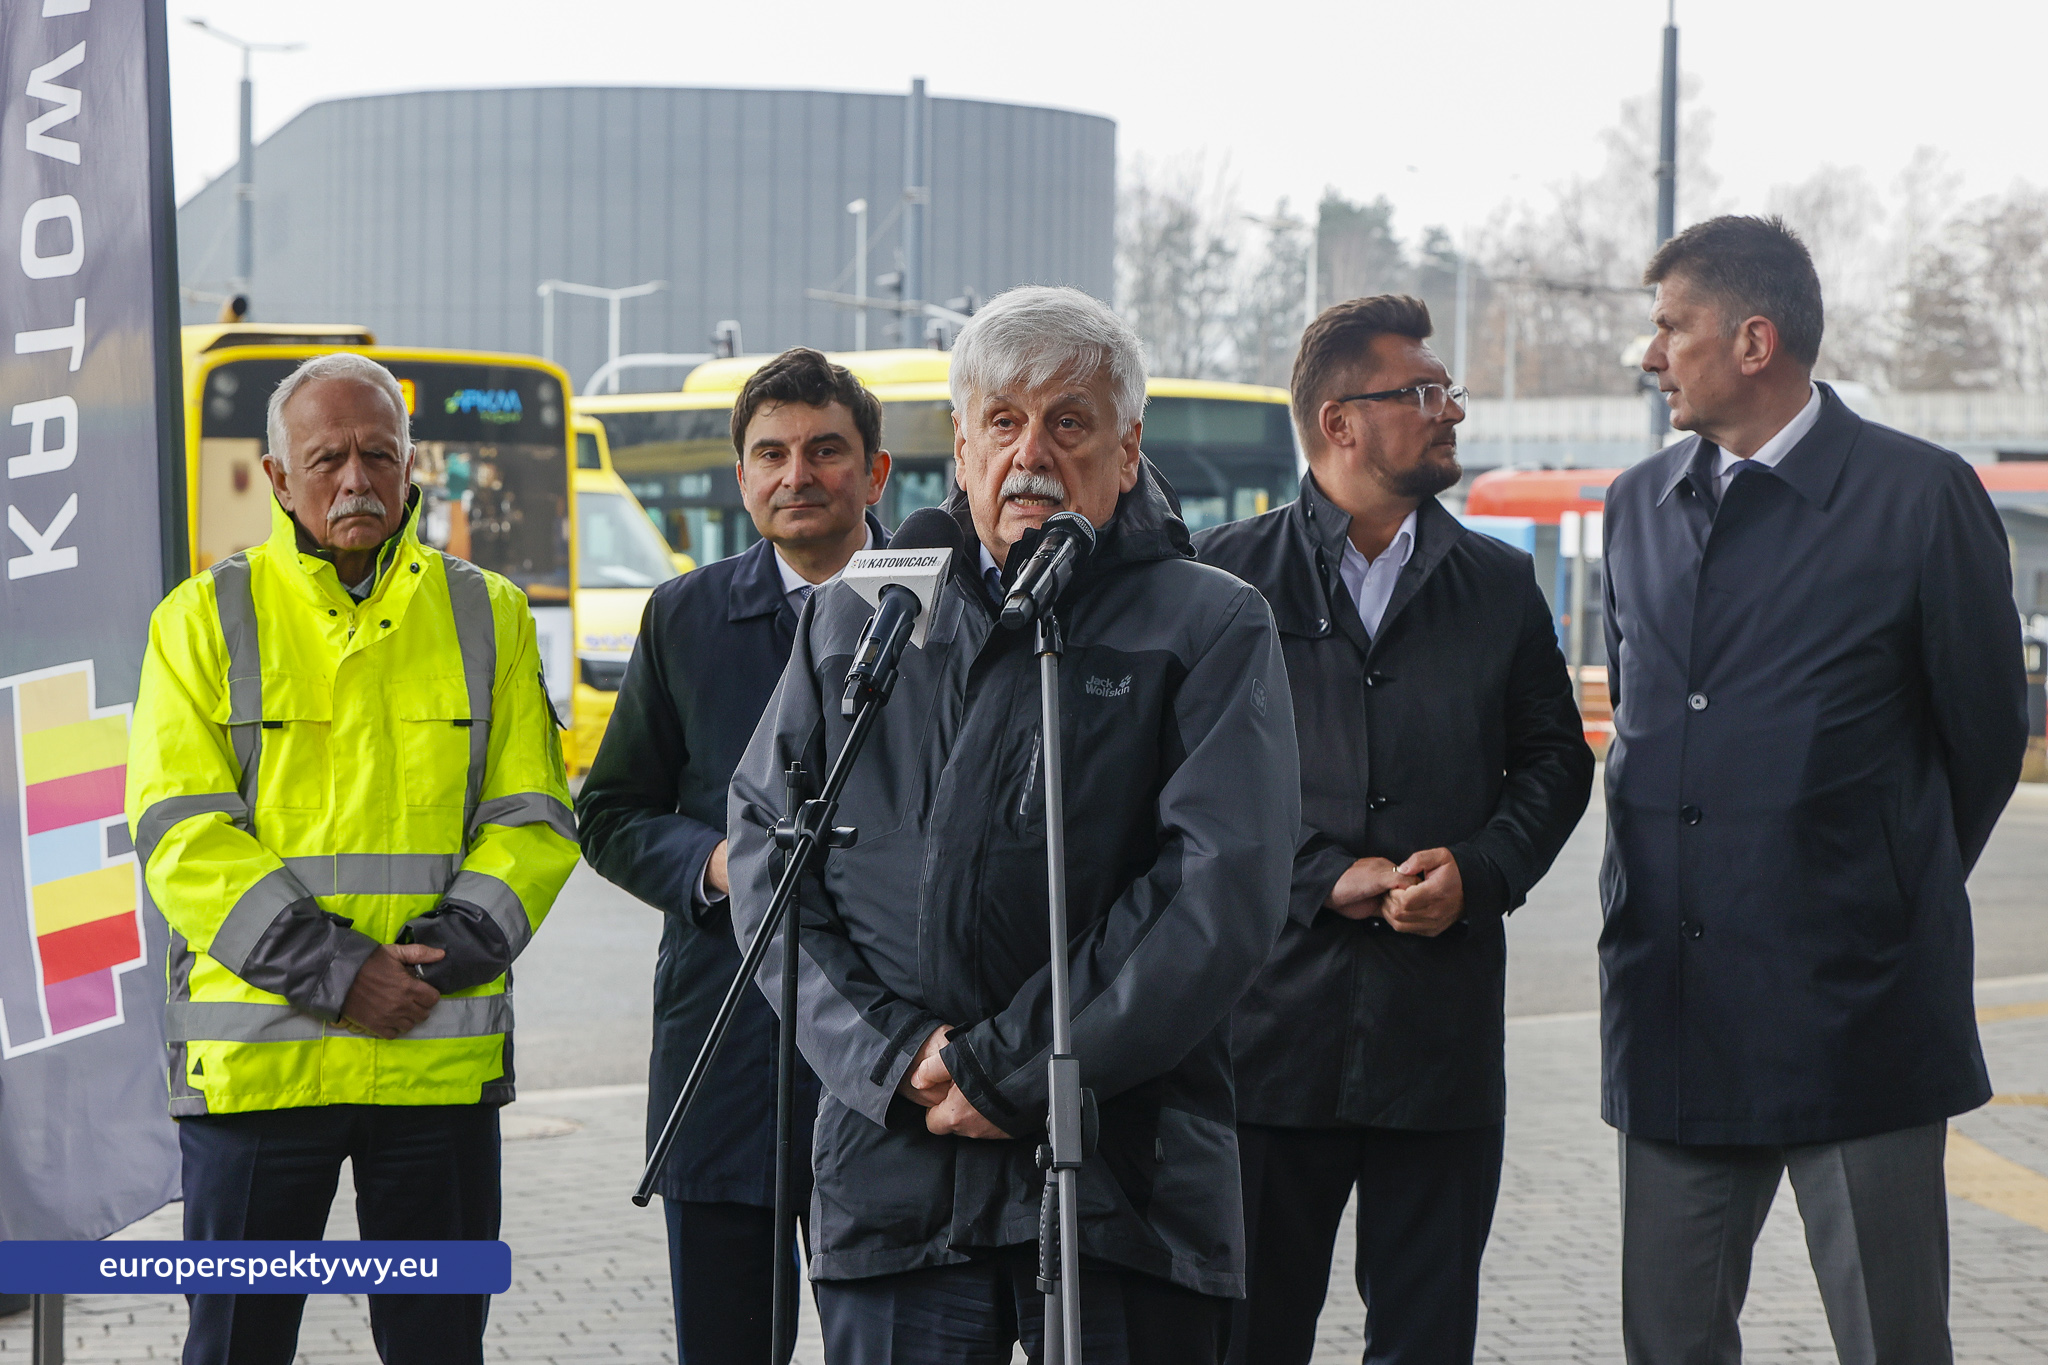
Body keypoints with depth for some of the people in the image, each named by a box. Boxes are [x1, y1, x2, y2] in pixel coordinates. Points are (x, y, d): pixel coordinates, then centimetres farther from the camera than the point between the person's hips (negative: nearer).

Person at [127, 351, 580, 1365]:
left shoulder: (487, 617, 10)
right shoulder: (206, 619, 3)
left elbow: (531, 817, 7)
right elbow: (181, 833, -5)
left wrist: (450, 951, -10)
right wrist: (332, 971, -14)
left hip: (442, 1054, 2)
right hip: (254, 1054, -2)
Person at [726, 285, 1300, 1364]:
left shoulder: (1213, 629, 4)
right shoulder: (856, 618, 15)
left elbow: (1224, 890, -7)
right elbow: (765, 847, 9)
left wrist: (1006, 1072, -11)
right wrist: (891, 1055, -6)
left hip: (1125, 1183, -2)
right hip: (892, 1177, 2)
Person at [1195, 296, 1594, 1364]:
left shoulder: (1499, 585, 11)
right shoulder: (1227, 575, 2)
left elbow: (1556, 761, 13)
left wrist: (1478, 874, -5)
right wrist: (1326, 879, -11)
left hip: (1443, 1033, 2)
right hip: (1269, 1023, -2)